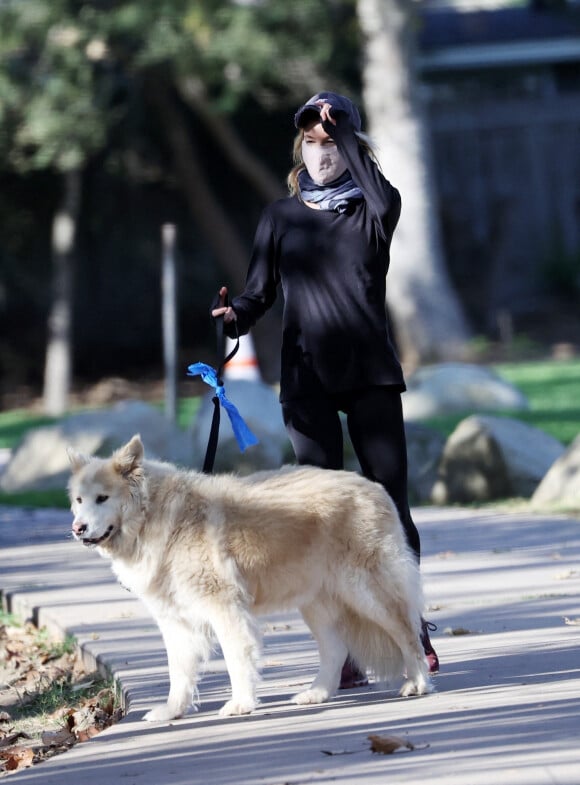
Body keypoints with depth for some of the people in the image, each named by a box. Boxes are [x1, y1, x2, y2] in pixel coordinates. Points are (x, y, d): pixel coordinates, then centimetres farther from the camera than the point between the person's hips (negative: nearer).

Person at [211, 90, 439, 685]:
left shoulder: (369, 212, 7)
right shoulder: (280, 218, 12)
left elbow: (387, 202, -18)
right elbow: (259, 291, 9)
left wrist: (345, 134, -14)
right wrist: (236, 316, -13)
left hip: (371, 374, -1)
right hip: (307, 381, 1)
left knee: (391, 505, -3)